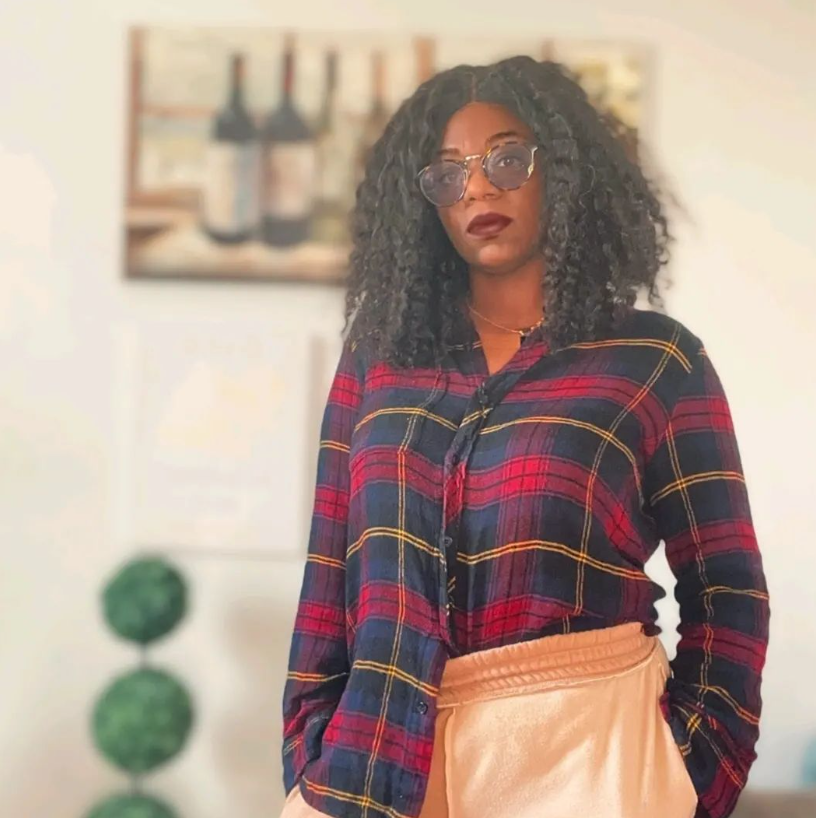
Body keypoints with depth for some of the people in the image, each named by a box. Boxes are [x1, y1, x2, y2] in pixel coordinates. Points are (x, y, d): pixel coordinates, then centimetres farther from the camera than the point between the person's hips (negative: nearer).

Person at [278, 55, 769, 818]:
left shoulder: (656, 359, 0)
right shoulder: (376, 357, 7)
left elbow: (726, 592, 1)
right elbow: (330, 574, 7)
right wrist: (312, 756, 1)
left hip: (580, 751, -2)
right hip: (382, 756, 3)